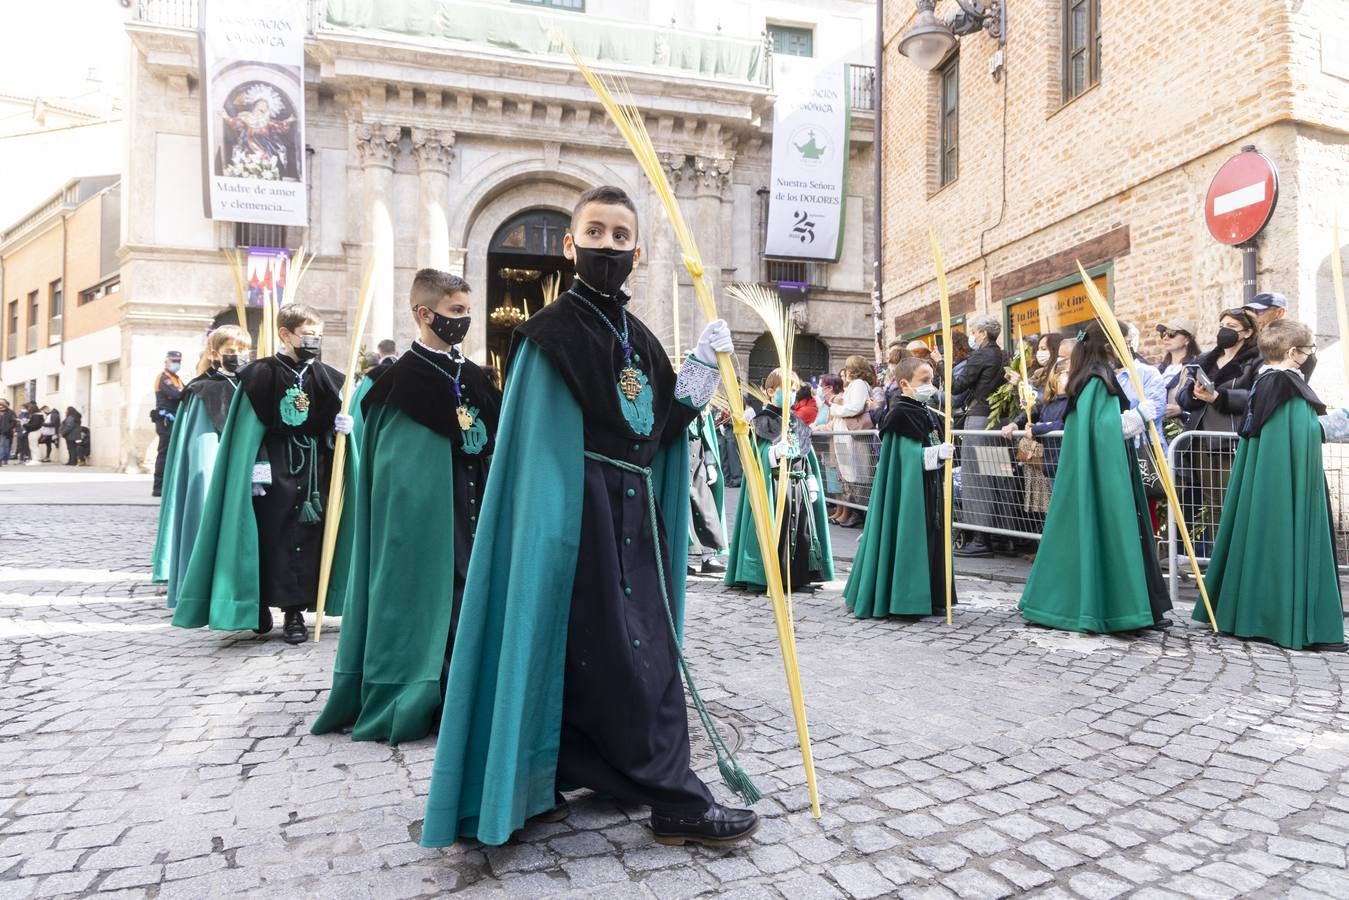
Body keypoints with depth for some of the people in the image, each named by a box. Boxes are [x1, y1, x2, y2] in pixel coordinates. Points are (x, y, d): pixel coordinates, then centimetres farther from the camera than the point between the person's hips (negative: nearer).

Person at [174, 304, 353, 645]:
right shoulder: (263, 374, -3)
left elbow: (335, 420, 12)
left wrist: (344, 424, -10)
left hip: (313, 471, 3)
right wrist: (256, 468, -10)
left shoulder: (326, 378, 6)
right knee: (270, 536, 3)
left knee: (305, 539, 2)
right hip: (275, 471, -3)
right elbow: (250, 426, -5)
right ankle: (259, 605, 20)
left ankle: (295, 611, 10)